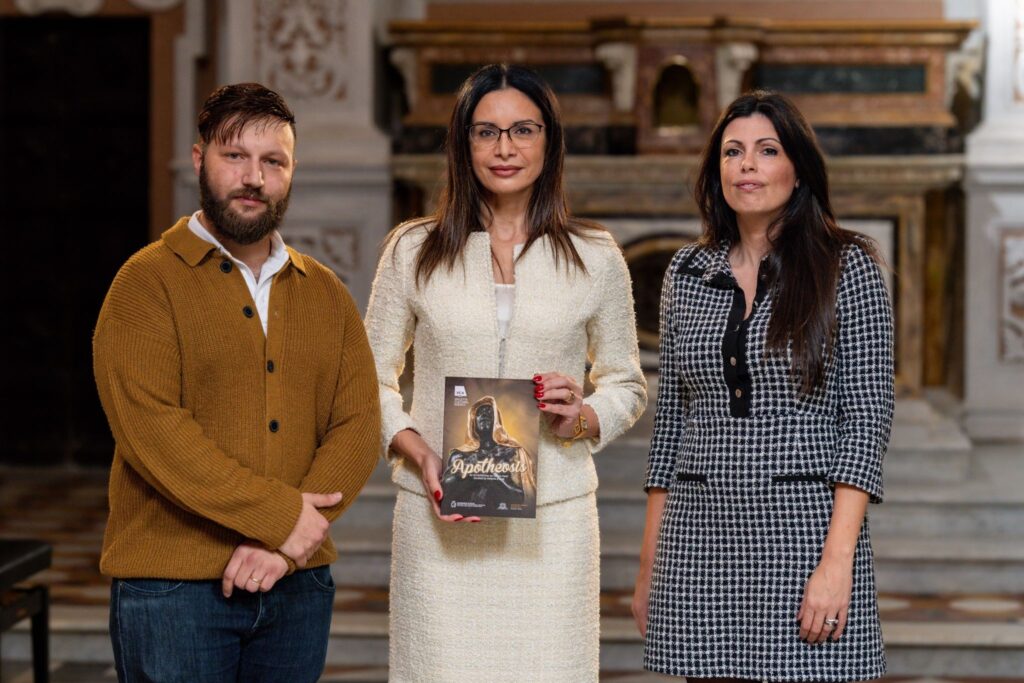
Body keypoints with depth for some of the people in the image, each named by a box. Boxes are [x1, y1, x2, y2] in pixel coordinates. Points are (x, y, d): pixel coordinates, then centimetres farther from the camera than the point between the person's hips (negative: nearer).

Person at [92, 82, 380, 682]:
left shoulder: (327, 295, 12)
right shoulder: (149, 283, -3)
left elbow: (358, 425, 2)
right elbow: (150, 430, -14)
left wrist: (282, 544, -12)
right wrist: (281, 517, -16)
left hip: (299, 582, 4)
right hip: (172, 587, -4)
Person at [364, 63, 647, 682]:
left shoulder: (596, 257, 6)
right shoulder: (415, 250, 5)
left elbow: (627, 384, 15)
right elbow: (371, 379, 10)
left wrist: (584, 420, -6)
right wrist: (414, 450, -7)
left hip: (553, 518, 0)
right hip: (438, 516, 0)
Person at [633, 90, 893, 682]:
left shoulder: (849, 267, -2)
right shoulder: (689, 273, 10)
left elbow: (867, 418, -6)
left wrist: (837, 561, -16)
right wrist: (649, 565, 11)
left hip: (806, 530, -3)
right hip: (701, 531, 4)